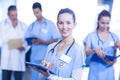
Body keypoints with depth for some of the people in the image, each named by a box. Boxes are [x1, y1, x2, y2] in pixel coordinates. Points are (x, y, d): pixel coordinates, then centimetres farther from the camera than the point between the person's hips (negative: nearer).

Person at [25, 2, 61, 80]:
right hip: (34, 58, 4)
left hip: (47, 58, -4)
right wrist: (31, 41, -13)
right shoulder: (32, 26, 10)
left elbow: (57, 40, -7)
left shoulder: (50, 24, -1)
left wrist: (42, 42, -17)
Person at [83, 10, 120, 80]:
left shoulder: (114, 36, 5)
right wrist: (94, 50, -24)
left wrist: (113, 61, -11)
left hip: (109, 72, 2)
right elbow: (85, 53, -6)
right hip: (95, 72, -2)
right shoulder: (91, 36, -1)